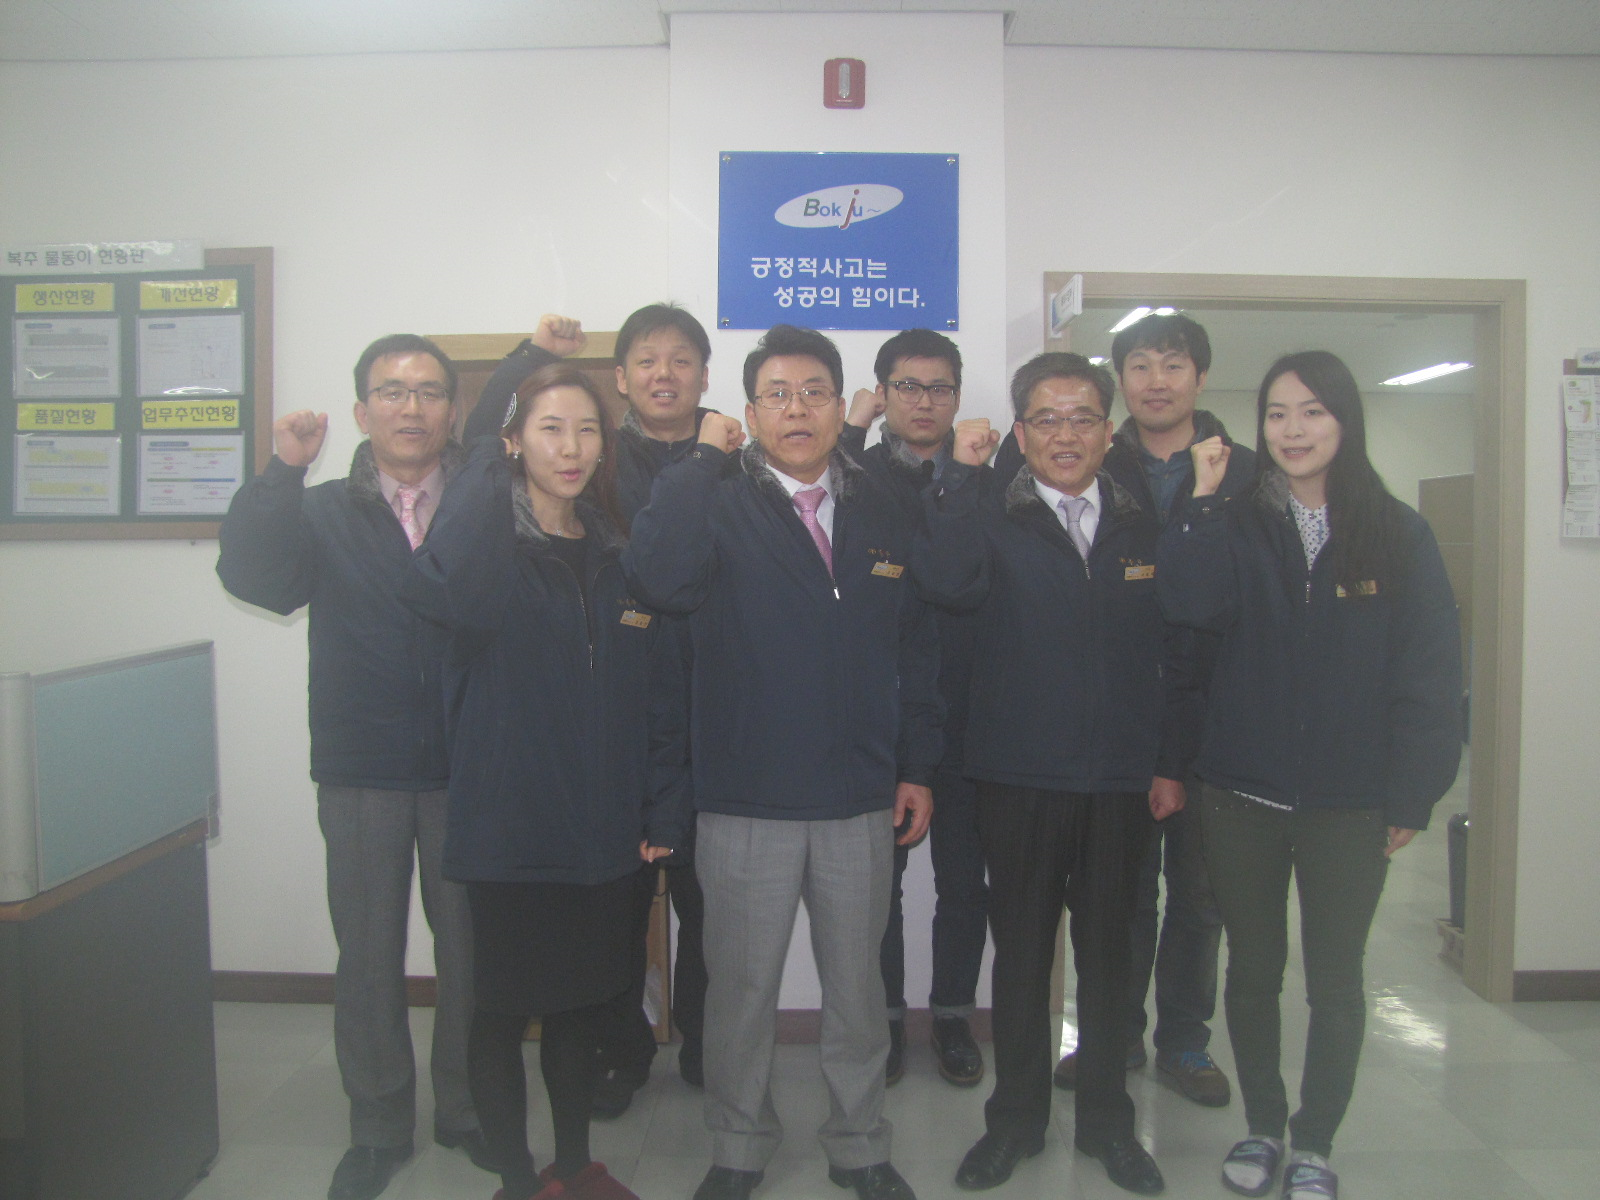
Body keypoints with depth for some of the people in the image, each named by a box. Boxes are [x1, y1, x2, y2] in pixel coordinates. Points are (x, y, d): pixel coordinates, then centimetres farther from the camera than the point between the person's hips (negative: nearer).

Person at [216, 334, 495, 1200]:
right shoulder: (323, 513, 6)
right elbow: (253, 577, -11)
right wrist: (282, 471, -20)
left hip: (469, 765, -1)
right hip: (361, 770, 1)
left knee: (471, 944, 10)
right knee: (368, 953, 11)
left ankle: (468, 1111, 30)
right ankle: (378, 1126, 29)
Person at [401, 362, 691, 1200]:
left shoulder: (618, 554, 7)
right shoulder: (488, 543, -7)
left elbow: (660, 687, 8)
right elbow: (443, 594, -33)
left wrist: (662, 808, 4)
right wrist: (489, 466, -23)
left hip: (601, 829, 4)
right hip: (508, 825, -4)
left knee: (582, 1001, 18)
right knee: (506, 1004, 10)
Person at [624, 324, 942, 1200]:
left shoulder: (883, 518, 6)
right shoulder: (720, 509, -3)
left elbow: (916, 651, 8)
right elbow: (656, 577, -25)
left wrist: (918, 767, 4)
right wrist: (704, 457, -17)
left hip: (860, 801, 3)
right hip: (746, 804, -2)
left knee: (857, 983, 16)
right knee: (741, 985, 12)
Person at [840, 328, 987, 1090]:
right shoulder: (853, 476, 3)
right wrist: (852, 433, -15)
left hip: (966, 712, 1)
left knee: (964, 876, 12)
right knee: (878, 874, 11)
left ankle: (953, 1015, 31)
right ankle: (884, 1018, 29)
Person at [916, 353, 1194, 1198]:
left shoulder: (1144, 527, 6)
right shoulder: (989, 518, -3)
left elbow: (1171, 654, 8)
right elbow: (946, 583, -25)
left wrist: (1169, 765, 5)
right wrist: (962, 472, -20)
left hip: (1121, 780, 3)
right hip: (1019, 778, -2)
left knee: (1106, 951, 14)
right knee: (1020, 951, 11)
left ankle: (1106, 1120, 32)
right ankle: (1015, 1119, 29)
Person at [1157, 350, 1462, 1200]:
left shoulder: (1399, 536, -1)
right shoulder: (1235, 527, 1)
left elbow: (1428, 674, -2)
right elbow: (1189, 605, -19)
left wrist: (1412, 795, -5)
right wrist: (1202, 501, -19)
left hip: (1351, 802, -1)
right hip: (1243, 791, 1)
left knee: (1335, 979, 11)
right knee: (1253, 969, 14)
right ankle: (1262, 1126, 33)